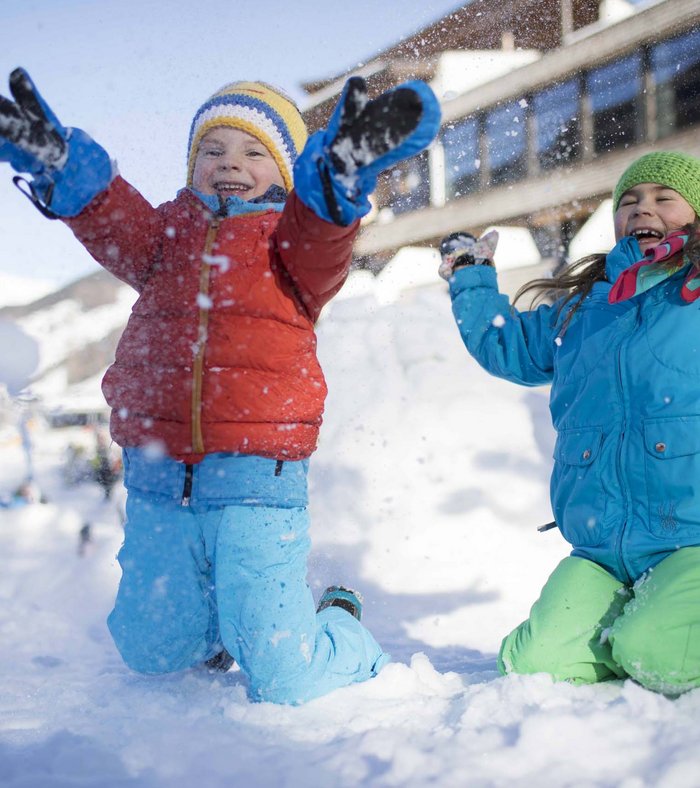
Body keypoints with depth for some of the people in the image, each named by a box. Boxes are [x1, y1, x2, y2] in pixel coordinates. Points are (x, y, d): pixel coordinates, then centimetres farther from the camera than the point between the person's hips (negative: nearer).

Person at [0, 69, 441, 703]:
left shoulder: (300, 232, 5)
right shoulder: (173, 227, 14)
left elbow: (318, 255, -19)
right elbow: (121, 227, -7)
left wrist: (334, 179, -42)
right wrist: (64, 169, -28)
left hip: (256, 479, -4)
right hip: (157, 480, 4)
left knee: (283, 683, -2)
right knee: (150, 651, 20)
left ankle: (343, 629, 32)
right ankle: (217, 623, 52)